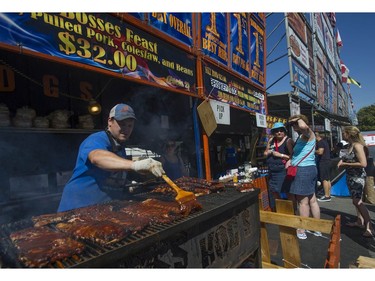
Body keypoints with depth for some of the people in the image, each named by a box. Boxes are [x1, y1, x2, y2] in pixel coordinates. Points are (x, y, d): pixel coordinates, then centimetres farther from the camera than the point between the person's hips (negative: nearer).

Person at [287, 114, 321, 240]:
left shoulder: (308, 133, -11)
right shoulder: (301, 136, 18)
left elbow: (303, 126, -36)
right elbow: (298, 152, 28)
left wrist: (299, 119, -16)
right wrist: (291, 160, 11)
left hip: (303, 170, -10)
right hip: (310, 169, 10)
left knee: (303, 202, -1)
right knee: (312, 200, 15)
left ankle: (302, 231, 10)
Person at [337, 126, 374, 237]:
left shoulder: (357, 145, -19)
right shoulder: (350, 146, 6)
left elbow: (363, 164, -25)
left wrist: (345, 164, -19)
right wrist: (342, 161, 2)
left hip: (357, 177, -9)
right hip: (351, 176, 9)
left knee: (357, 201, -8)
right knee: (356, 200, 17)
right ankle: (360, 221, 30)